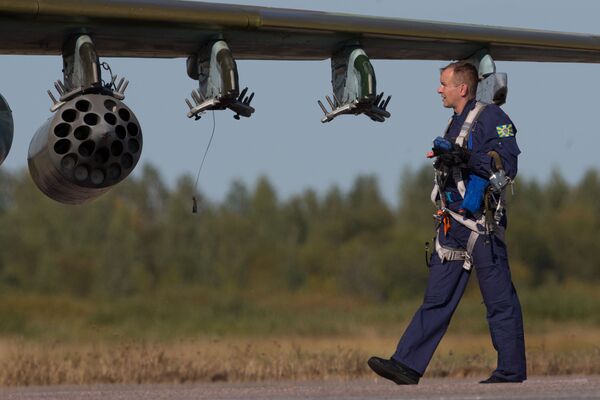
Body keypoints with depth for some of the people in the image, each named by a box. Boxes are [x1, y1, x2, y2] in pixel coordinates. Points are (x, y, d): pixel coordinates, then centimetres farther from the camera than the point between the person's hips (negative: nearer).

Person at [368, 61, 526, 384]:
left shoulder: (491, 117, -7)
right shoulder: (455, 123, 20)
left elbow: (506, 163, -17)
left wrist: (463, 157, -22)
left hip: (482, 222, -9)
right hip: (453, 223, 9)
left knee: (500, 300, -2)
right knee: (437, 298, 4)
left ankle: (512, 371, 4)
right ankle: (407, 365, 1)